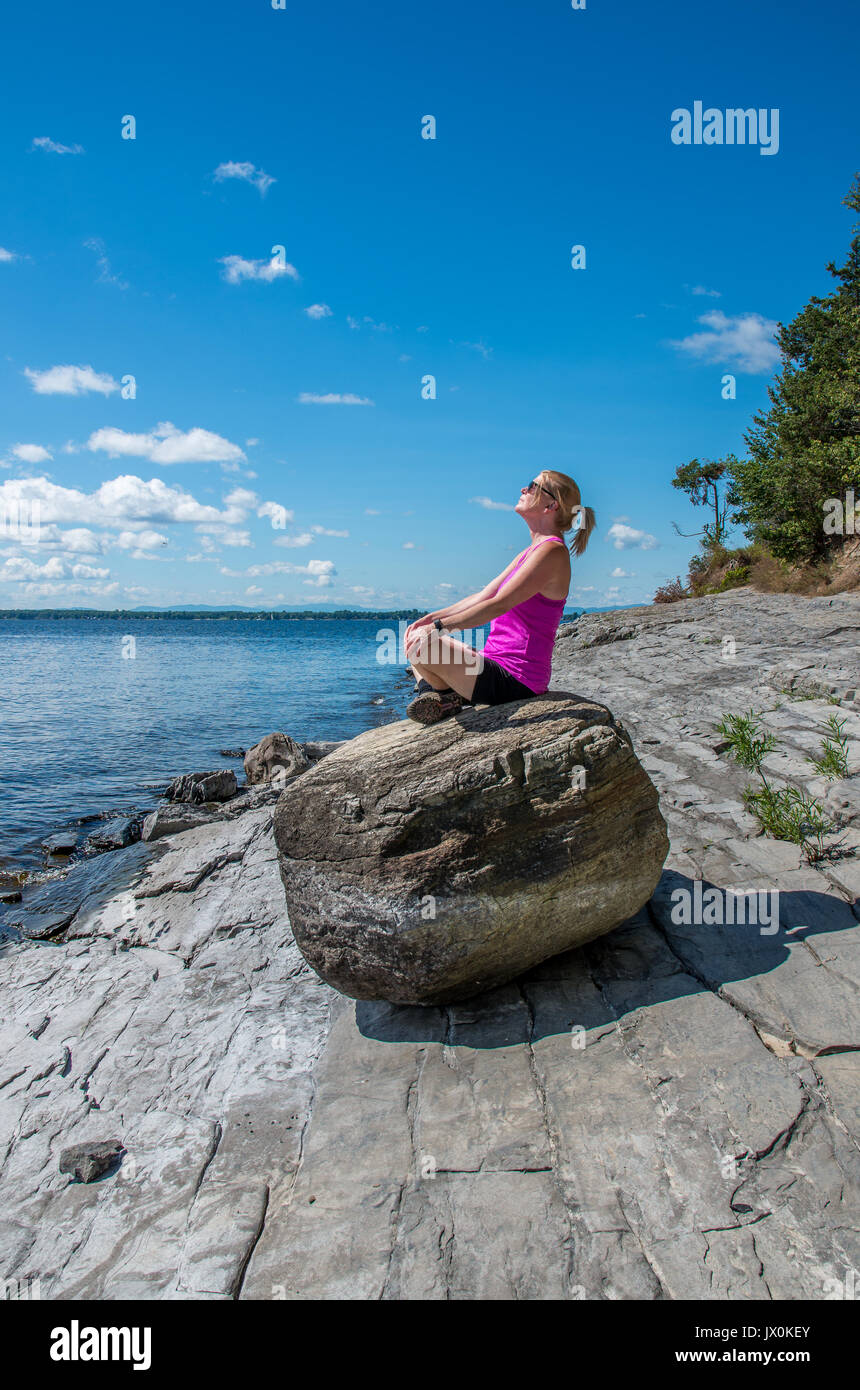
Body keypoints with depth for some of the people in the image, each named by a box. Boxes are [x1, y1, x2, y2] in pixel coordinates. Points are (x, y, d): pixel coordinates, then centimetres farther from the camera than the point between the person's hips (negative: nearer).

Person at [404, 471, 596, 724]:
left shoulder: (552, 551, -14)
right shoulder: (531, 552, 17)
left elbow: (498, 605, -22)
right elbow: (483, 596, 16)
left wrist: (439, 626, -21)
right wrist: (432, 617, 7)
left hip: (515, 680, -10)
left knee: (423, 643, -24)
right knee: (415, 640, 15)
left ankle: (450, 699, 1)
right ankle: (433, 693, -7)